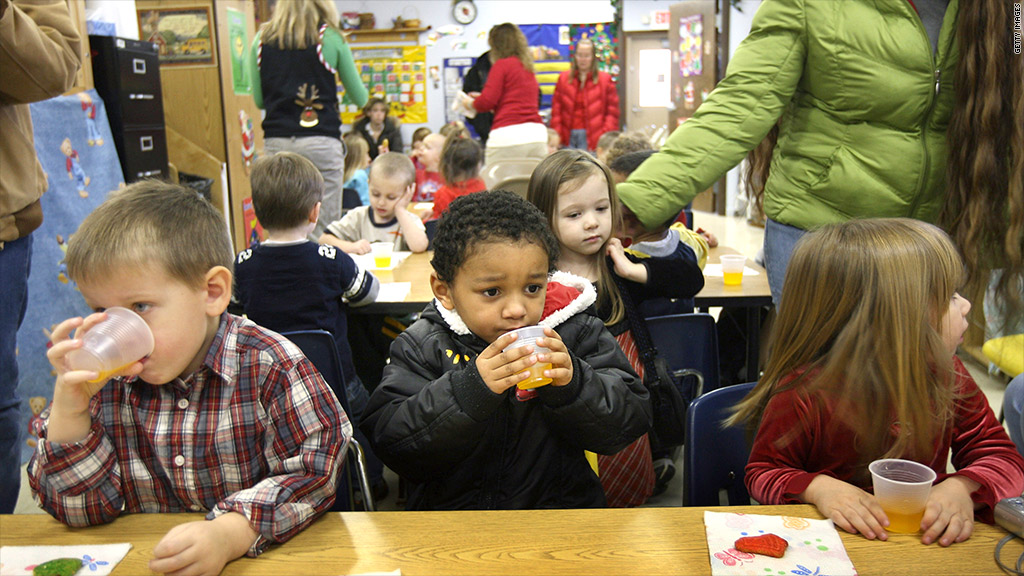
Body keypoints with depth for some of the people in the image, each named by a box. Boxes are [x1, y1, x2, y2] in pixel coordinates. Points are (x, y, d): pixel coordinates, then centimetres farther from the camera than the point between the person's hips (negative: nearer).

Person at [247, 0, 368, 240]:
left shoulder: (262, 38, 8)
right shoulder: (330, 37, 0)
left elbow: (258, 100, 12)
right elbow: (360, 98, 7)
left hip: (275, 142, 4)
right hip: (320, 141, -3)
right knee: (324, 230, 1)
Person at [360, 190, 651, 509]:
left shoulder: (578, 333, 1)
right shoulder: (423, 346, -3)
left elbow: (632, 421, -1)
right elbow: (392, 444, -12)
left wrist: (573, 385, -20)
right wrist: (470, 389, -24)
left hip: (560, 504, 1)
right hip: (450, 507, -1)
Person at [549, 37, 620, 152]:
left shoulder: (605, 79, 6)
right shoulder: (564, 78, 12)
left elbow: (612, 112, 3)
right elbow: (556, 110, 10)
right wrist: (556, 137, 0)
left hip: (592, 138, -2)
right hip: (568, 136, 2)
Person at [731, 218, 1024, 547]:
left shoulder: (947, 377, -1)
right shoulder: (805, 394, -16)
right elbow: (763, 473, -6)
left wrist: (962, 487, -16)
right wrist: (817, 488, -25)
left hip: (928, 541, 4)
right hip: (833, 541, -3)